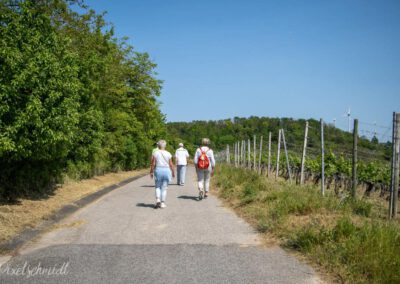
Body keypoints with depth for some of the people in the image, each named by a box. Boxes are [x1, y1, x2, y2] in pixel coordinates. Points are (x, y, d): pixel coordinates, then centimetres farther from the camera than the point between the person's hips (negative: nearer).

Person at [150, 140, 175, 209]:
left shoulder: (155, 153, -2)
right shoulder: (168, 154, 0)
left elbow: (153, 164, -4)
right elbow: (171, 164, 1)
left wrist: (151, 172, 5)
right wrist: (173, 172, 12)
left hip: (158, 170, 0)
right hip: (166, 170, 1)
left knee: (158, 187, 11)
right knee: (164, 188, 7)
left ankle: (158, 200, -9)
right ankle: (162, 203, 7)